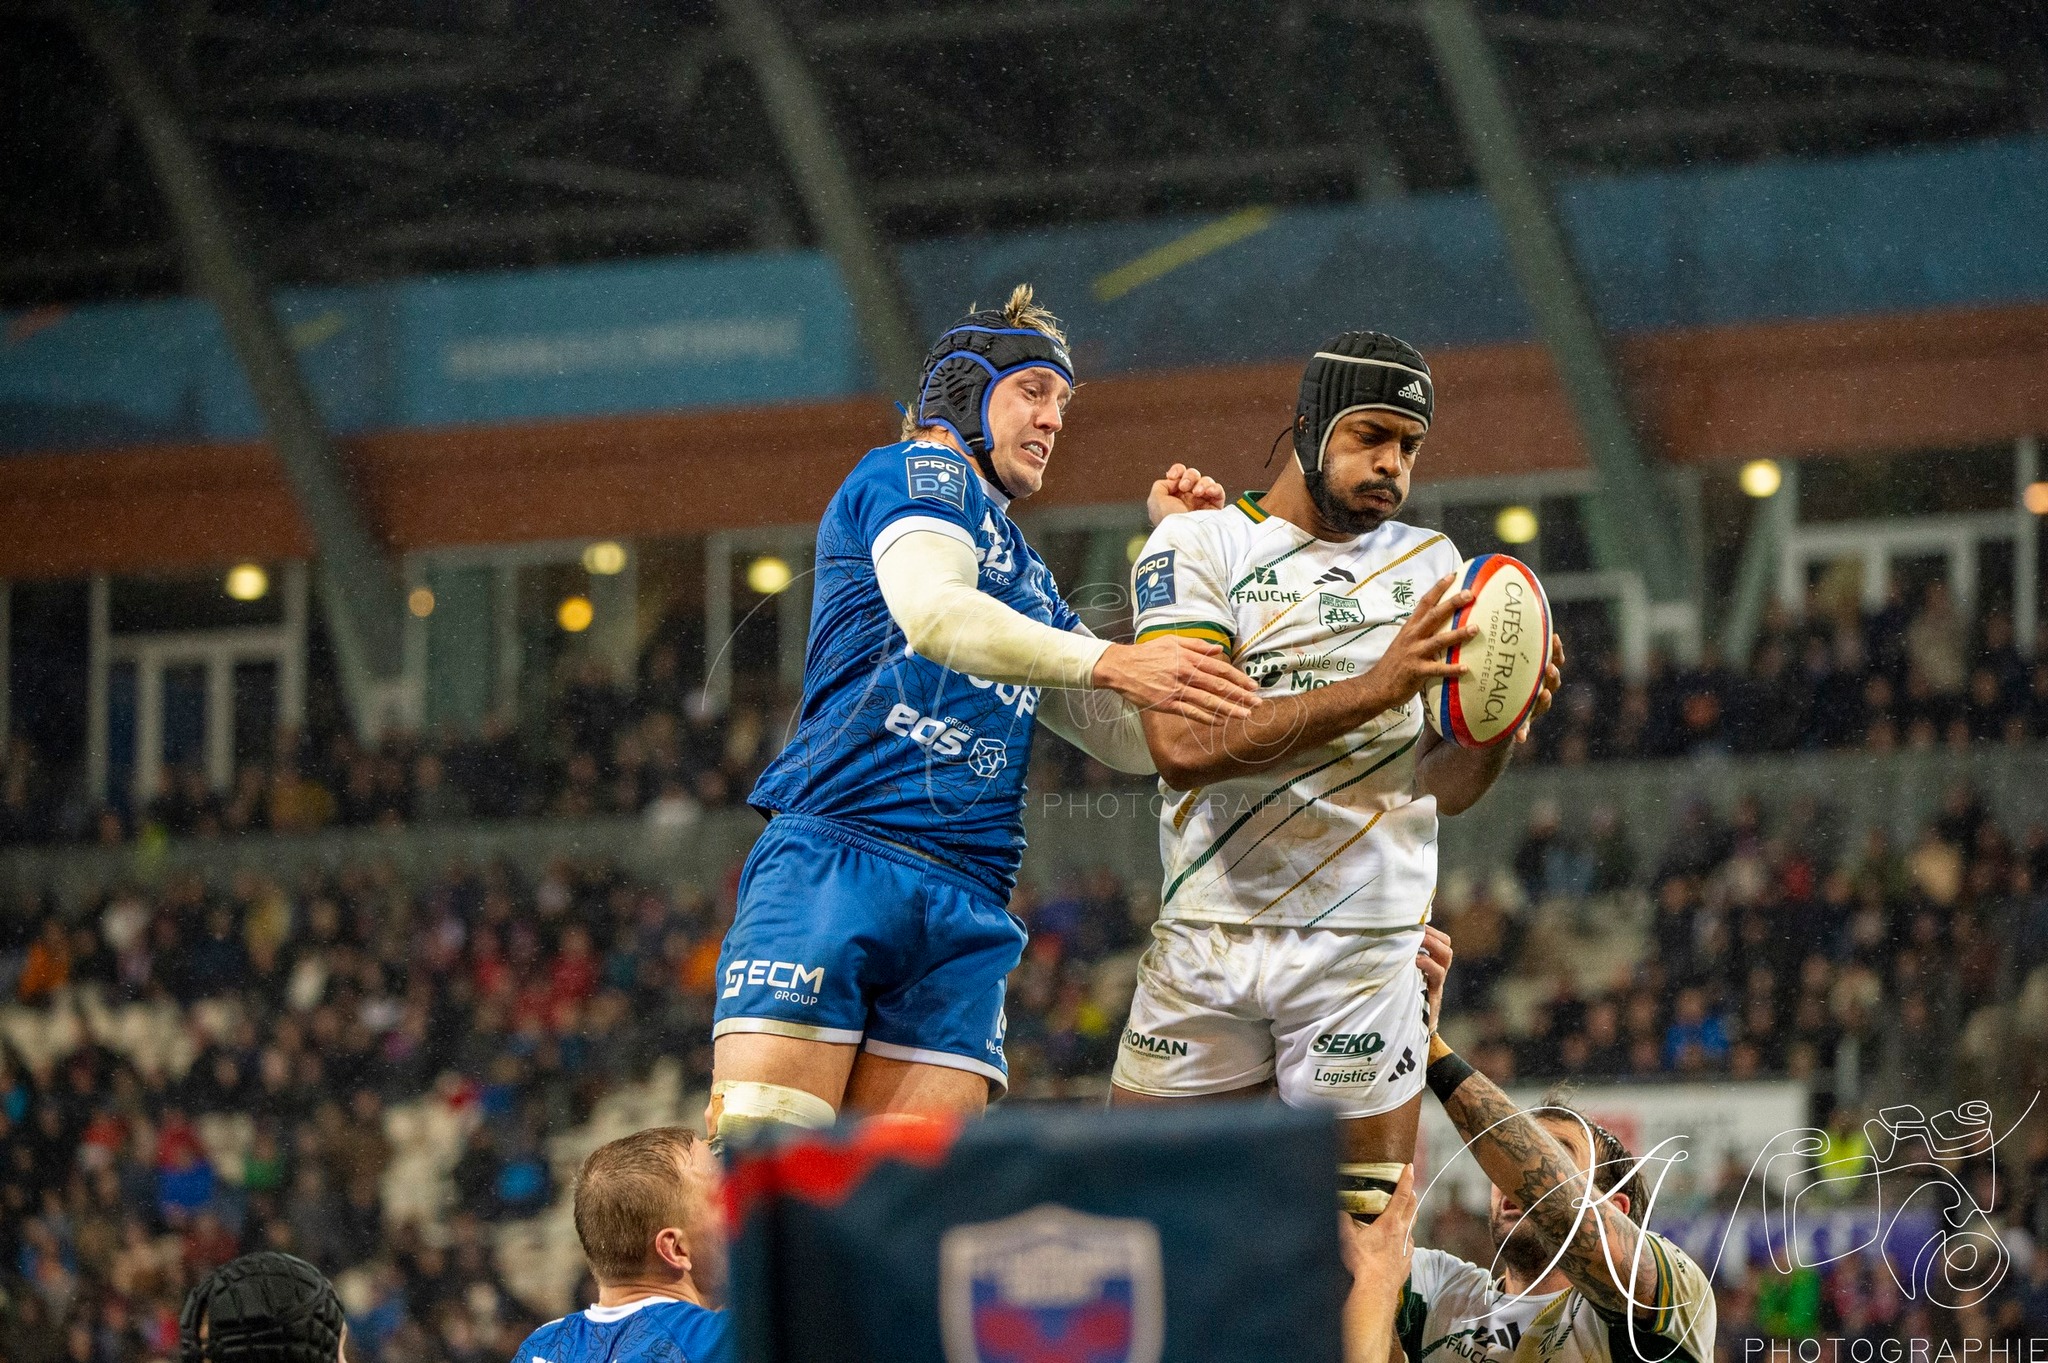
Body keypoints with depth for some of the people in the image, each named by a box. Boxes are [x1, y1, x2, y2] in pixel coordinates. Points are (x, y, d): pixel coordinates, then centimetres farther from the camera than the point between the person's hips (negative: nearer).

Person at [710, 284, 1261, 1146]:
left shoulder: (1028, 585, 32)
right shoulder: (917, 473, 10)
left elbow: (1136, 739, 25)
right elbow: (933, 613, -12)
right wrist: (1110, 662, -22)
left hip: (962, 911, 7)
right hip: (835, 857, -7)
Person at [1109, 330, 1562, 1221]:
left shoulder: (1431, 568, 16)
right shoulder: (1199, 545, 2)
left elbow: (1441, 790, 15)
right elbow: (1185, 747, -14)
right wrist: (1377, 688, -21)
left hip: (1364, 953, 2)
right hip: (1205, 939, -2)